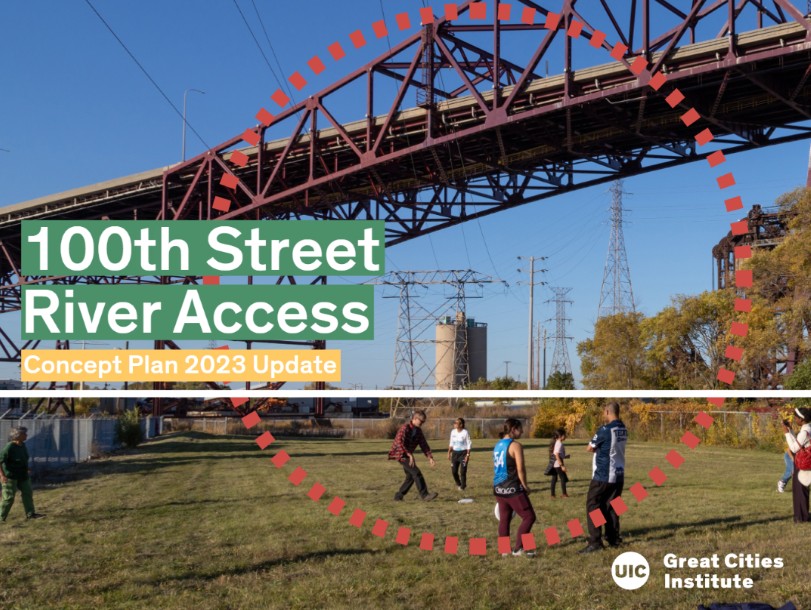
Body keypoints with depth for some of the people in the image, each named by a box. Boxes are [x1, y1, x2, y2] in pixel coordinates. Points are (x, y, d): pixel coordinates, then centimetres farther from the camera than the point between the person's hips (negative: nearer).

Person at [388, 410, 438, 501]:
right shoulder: (405, 427, -19)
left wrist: (430, 458, -3)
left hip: (408, 455, 9)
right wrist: (410, 455, -34)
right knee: (416, 473, -18)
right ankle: (424, 495, -19)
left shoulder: (418, 431, 6)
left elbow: (424, 445, 8)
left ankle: (399, 496, 22)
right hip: (400, 454, -9)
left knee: (411, 477, 10)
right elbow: (399, 443, -30)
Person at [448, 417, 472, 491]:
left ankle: (462, 487, 10)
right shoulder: (453, 432, 5)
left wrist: (468, 454, -13)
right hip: (455, 453, 5)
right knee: (454, 471, 4)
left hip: (463, 453, -5)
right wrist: (449, 452, 11)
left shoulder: (465, 432, -11)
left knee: (462, 471, -5)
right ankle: (458, 484, 27)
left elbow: (469, 444, -7)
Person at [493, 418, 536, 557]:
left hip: (498, 488, 8)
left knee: (504, 519, 14)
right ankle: (518, 548, -3)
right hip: (512, 489, -8)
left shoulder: (498, 445, 12)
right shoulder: (515, 445, -12)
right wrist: (525, 486, -4)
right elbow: (520, 469, -16)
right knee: (529, 516, 0)